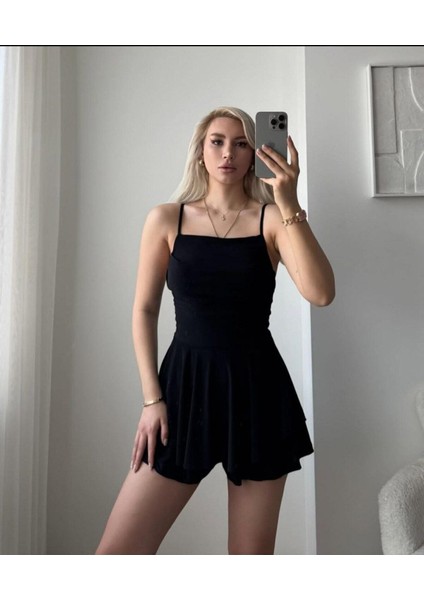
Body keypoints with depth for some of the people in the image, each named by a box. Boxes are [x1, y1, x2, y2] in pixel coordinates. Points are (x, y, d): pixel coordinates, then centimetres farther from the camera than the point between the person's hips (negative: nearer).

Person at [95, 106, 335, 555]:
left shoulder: (272, 218, 1)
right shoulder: (166, 219, 4)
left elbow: (321, 294, -14)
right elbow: (144, 311, 5)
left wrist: (290, 205, -20)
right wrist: (152, 398, -1)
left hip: (258, 389, 0)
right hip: (186, 384, 1)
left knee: (251, 556, 11)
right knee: (115, 552, -1)